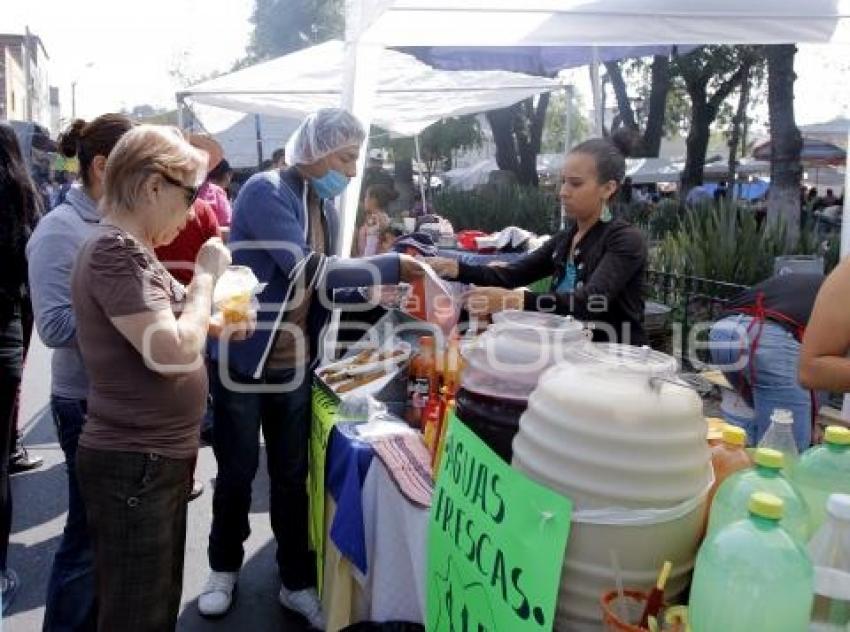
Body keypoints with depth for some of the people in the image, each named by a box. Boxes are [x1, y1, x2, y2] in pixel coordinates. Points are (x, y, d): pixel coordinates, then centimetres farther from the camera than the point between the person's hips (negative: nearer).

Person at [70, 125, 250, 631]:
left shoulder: (130, 249, 11)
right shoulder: (115, 250, -21)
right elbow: (173, 353, -28)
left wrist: (219, 325, 7)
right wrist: (206, 275, -16)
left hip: (158, 457, 10)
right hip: (134, 465, -10)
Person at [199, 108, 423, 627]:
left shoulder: (326, 205, 6)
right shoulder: (265, 191, -17)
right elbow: (305, 269, -27)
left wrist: (377, 284, -5)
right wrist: (390, 266, -24)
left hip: (296, 366, 6)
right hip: (243, 361, -5)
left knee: (293, 477, 14)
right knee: (236, 473, 11)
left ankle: (296, 583, 29)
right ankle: (224, 568, 35)